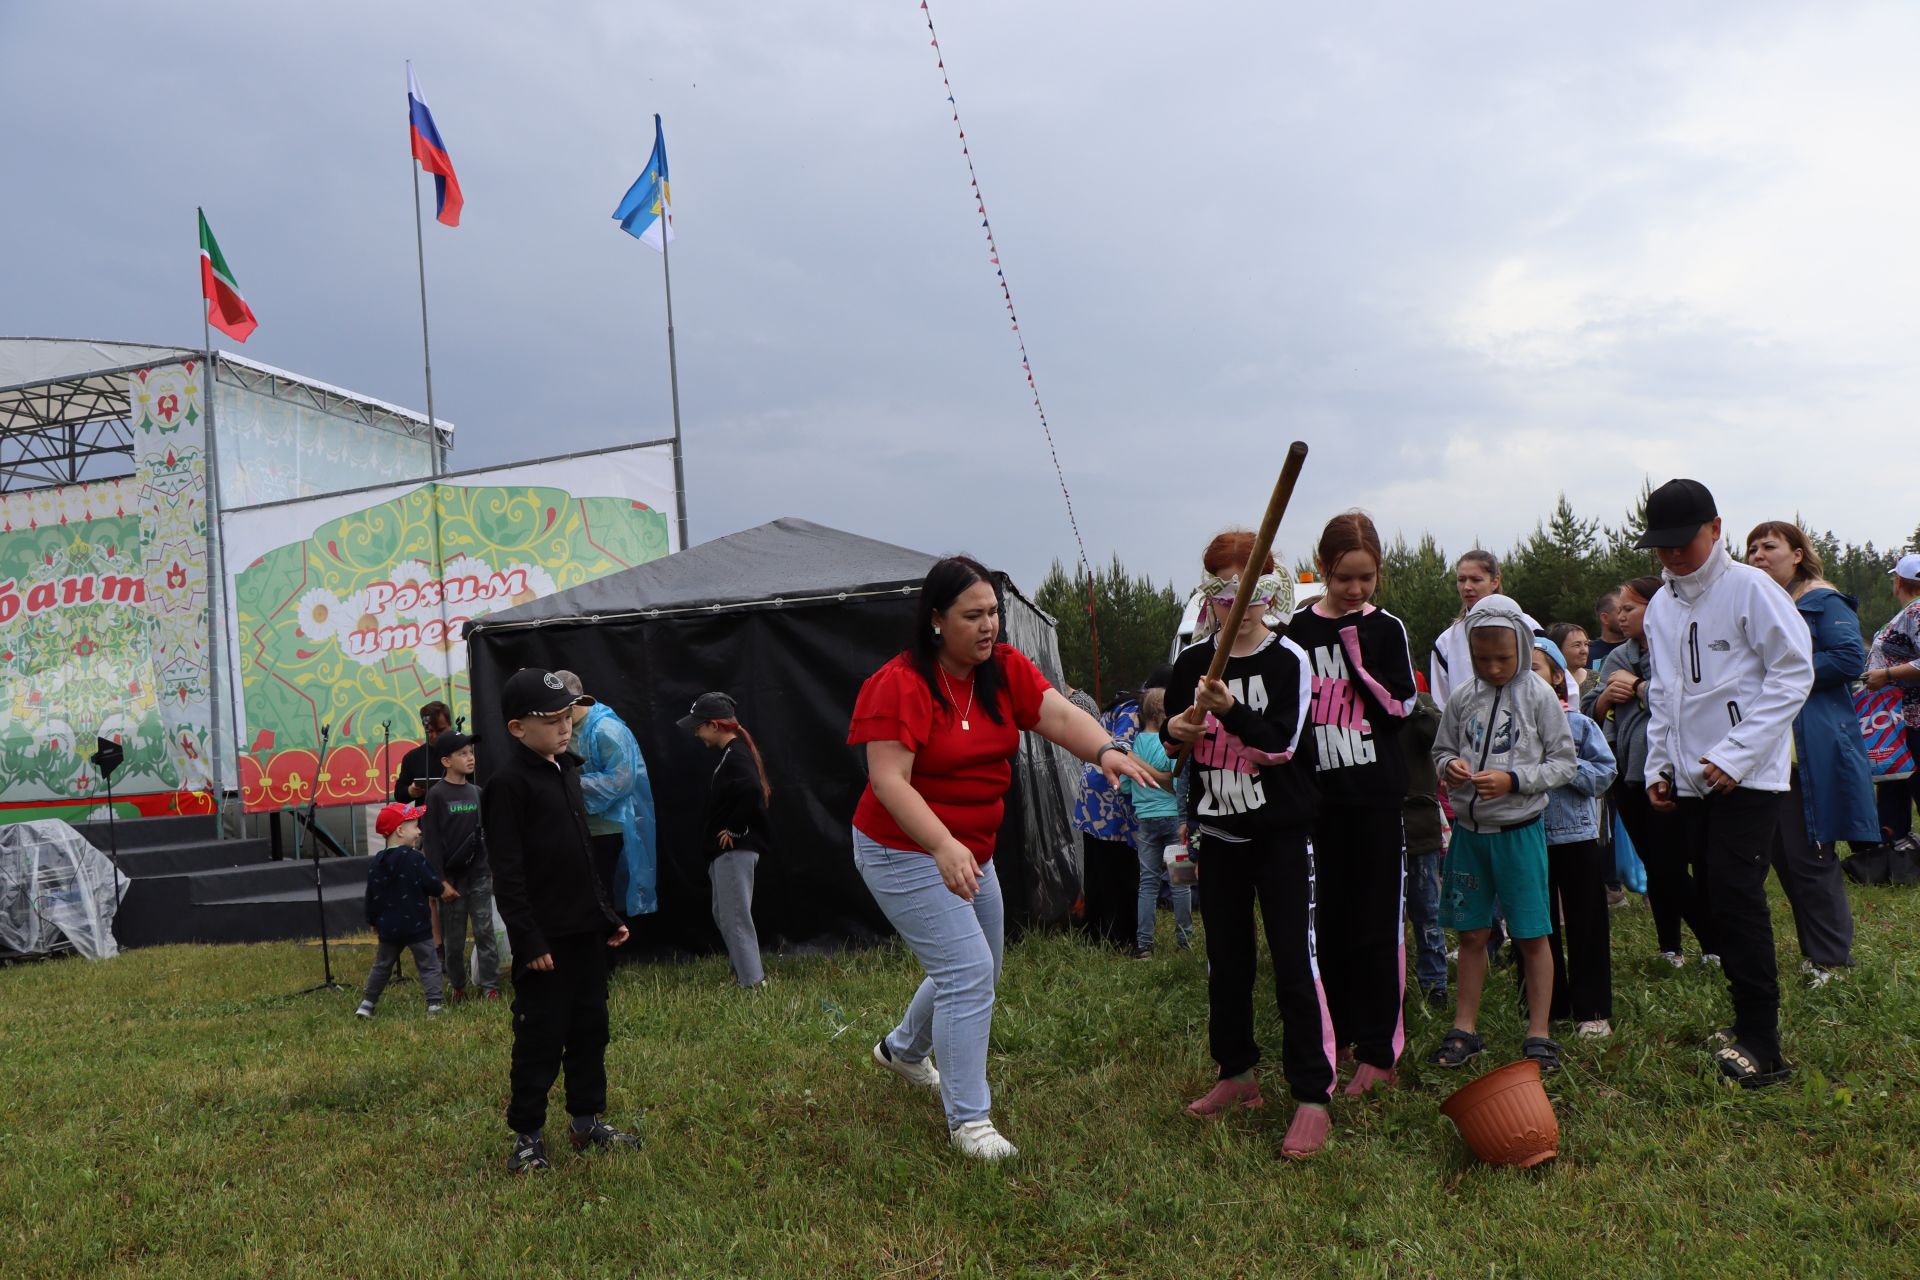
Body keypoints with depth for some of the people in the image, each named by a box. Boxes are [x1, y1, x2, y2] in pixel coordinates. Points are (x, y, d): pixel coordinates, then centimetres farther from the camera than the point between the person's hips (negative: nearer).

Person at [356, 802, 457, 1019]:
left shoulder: (376, 863, 2)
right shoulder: (413, 858, -16)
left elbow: (371, 896, 6)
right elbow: (434, 886, -14)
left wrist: (374, 921, 18)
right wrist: (443, 889, 8)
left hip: (388, 928, 6)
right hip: (417, 927, -6)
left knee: (381, 966, 20)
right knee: (429, 965, 1)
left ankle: (366, 1005, 25)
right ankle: (435, 1005, -6)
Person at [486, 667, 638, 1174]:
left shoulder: (567, 769, 12)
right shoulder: (508, 782, -14)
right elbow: (507, 871, -17)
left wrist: (607, 915, 17)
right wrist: (528, 940, -19)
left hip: (585, 930, 8)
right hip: (545, 937, -8)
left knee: (590, 1027, 15)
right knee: (540, 1038, 0)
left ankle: (587, 1122, 28)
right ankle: (526, 1136, 14)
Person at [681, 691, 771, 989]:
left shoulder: (735, 757, -18)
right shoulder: (734, 753, 13)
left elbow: (752, 793, -35)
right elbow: (760, 793, 17)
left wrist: (735, 830, -23)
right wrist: (734, 829, 10)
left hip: (735, 850, -11)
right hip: (728, 852, 11)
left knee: (735, 917, -5)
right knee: (724, 914, 19)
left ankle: (753, 982, 0)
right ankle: (744, 973, 28)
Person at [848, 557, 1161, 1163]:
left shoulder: (1006, 668, -4)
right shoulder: (901, 685, -22)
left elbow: (1059, 714, -18)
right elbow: (889, 781, -27)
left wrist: (1105, 749, -39)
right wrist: (943, 847, -39)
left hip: (971, 852, 8)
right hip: (905, 852, -8)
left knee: (976, 970, 21)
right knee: (968, 970, -14)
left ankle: (902, 1049, 48)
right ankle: (968, 1120, 0)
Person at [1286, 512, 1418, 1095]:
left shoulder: (1386, 629, 1)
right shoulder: (1298, 631, 4)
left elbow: (1401, 709, -7)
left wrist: (1357, 659, -17)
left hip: (1376, 794, -2)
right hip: (1318, 795, 2)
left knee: (1377, 924, 1)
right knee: (1326, 920, 7)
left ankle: (1378, 1050, 9)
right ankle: (1333, 1033, 22)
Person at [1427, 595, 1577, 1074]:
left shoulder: (1539, 696, -6)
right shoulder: (1462, 698, 2)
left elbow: (1564, 763, -4)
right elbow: (1441, 750, 12)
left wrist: (1513, 780, -17)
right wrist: (1449, 766, -10)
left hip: (1520, 830, -3)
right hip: (1469, 829, 3)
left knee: (1532, 936, 4)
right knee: (1472, 933, 12)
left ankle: (1538, 1034, 16)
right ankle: (1465, 1029, 22)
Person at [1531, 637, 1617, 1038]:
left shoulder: (1579, 724, -3)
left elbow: (1604, 773, -6)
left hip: (1577, 836, -1)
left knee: (1586, 925, 6)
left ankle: (1592, 1010, 16)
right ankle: (1547, 1007, 24)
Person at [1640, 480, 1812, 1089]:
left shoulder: (1750, 588, -9)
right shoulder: (1660, 607, 12)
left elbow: (1794, 672, -12)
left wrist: (1735, 755, -16)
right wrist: (1659, 765, 12)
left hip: (1748, 776, -6)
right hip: (1691, 780, 7)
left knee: (1737, 898, -11)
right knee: (1719, 900, 10)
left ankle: (1762, 1048, -5)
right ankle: (1751, 1021, 22)